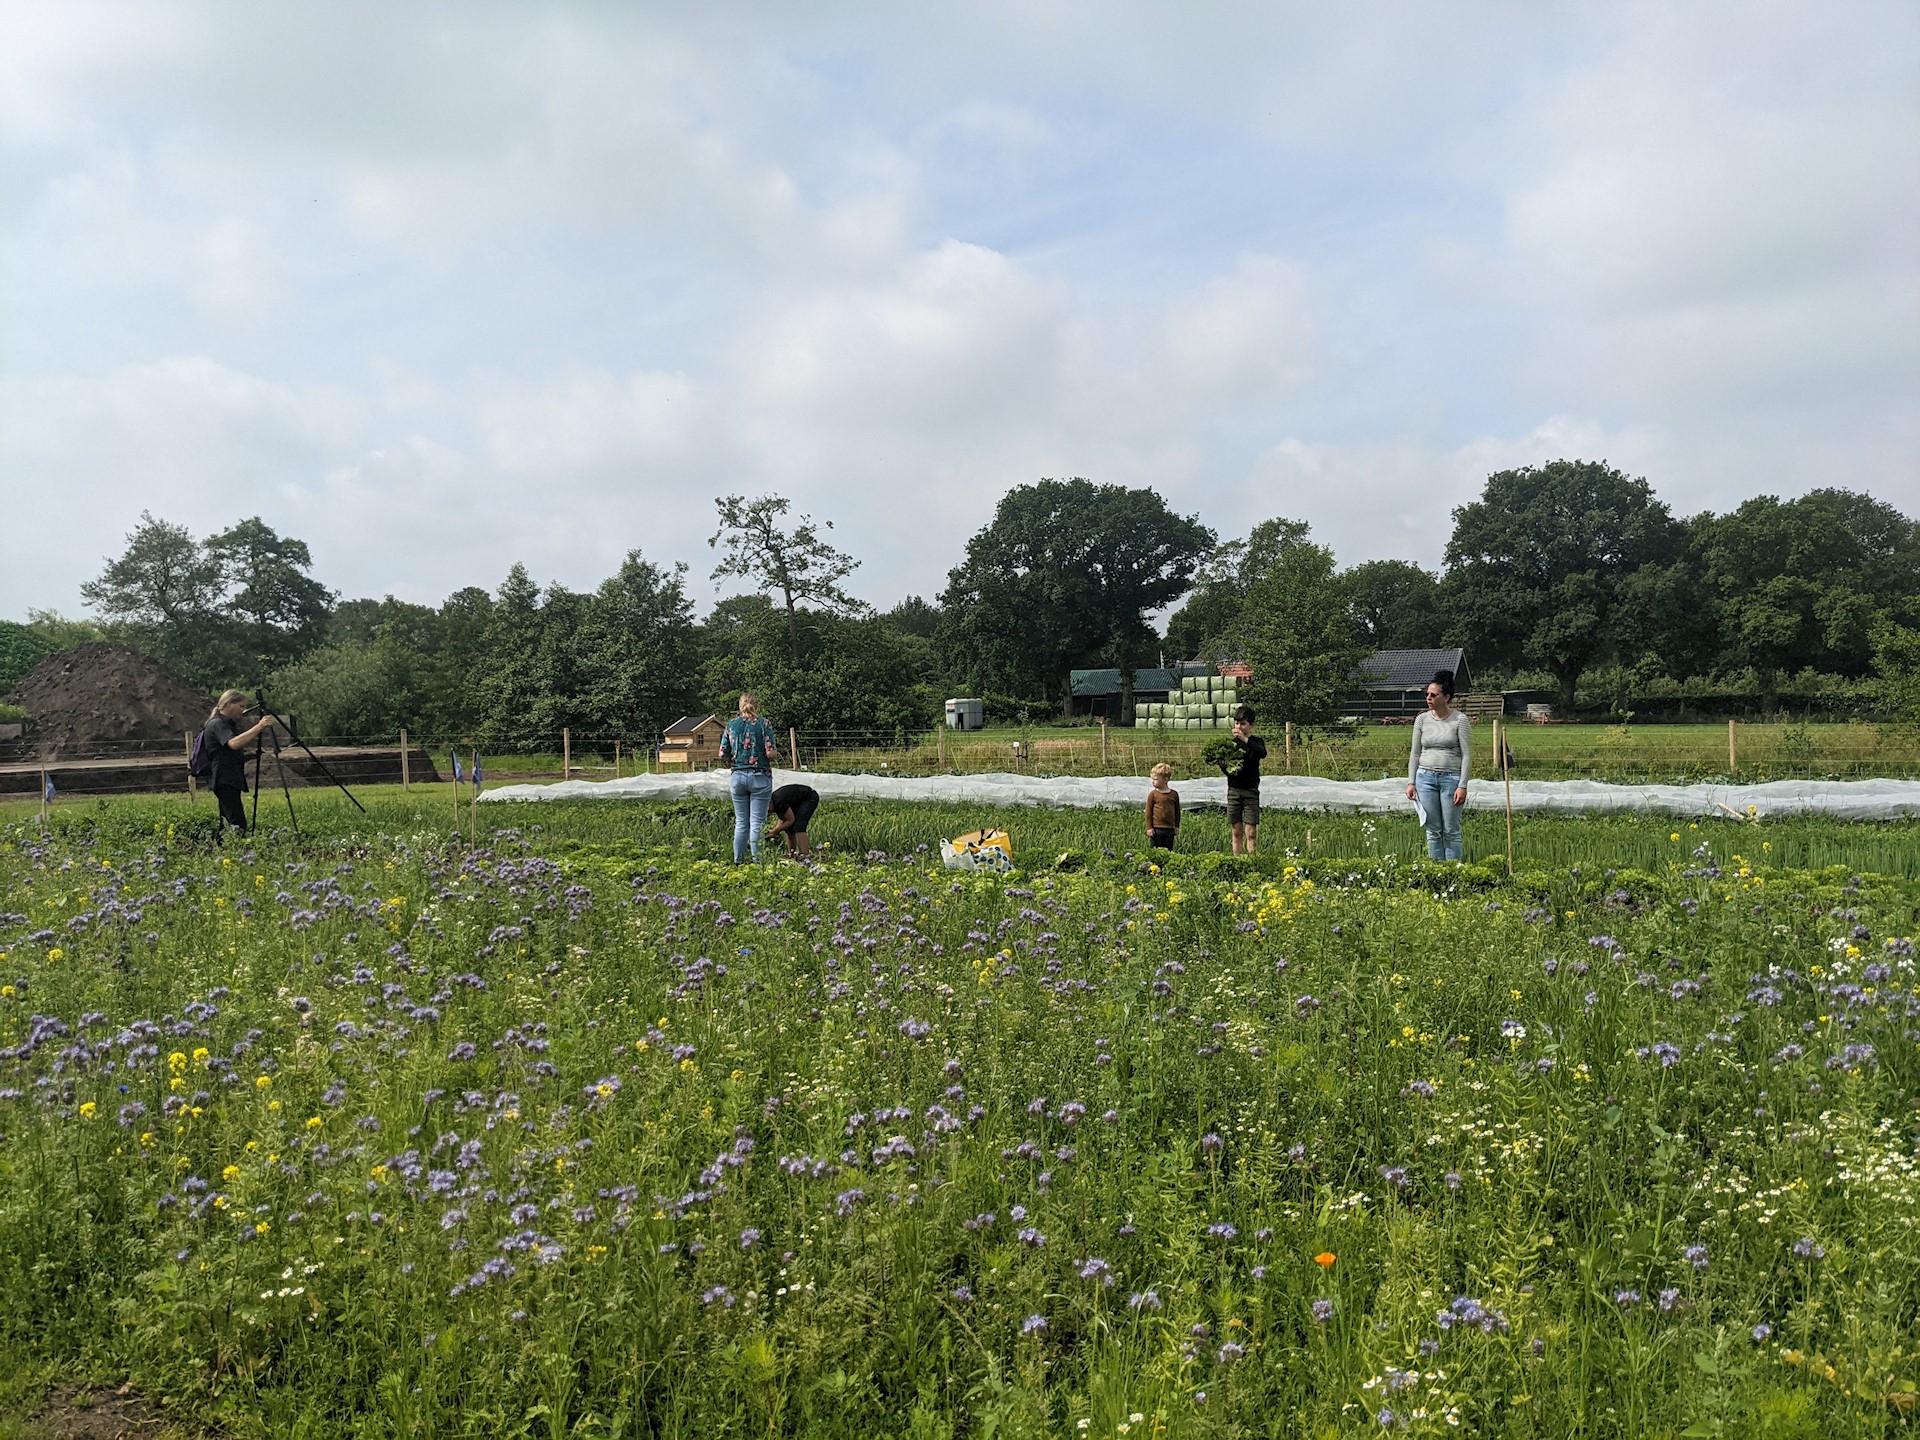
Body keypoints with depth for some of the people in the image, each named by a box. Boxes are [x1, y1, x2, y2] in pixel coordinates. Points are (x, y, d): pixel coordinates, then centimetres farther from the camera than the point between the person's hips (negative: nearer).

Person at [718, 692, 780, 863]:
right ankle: (757, 861, 1)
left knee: (741, 823, 11)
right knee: (757, 823, 0)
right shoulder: (763, 724, -5)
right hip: (760, 777, -3)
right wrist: (776, 754, 9)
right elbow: (771, 753, -13)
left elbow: (722, 754, 3)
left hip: (738, 776, 3)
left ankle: (738, 862, 13)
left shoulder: (731, 724, 4)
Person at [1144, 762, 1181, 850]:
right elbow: (1148, 811, -2)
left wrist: (1177, 827, 11)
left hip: (1170, 829, 2)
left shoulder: (1174, 794, 4)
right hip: (1156, 829, -2)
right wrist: (1149, 827, -6)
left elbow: (1177, 811, 12)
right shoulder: (1153, 794, -3)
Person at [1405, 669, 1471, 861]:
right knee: (1433, 830, 5)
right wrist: (1411, 782, 5)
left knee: (1451, 831, 1)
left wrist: (1462, 786, -12)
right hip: (1426, 777, 3)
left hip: (1451, 778, -3)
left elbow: (1467, 755, -6)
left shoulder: (1460, 720, -4)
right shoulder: (1421, 720, 6)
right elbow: (1414, 753, 11)